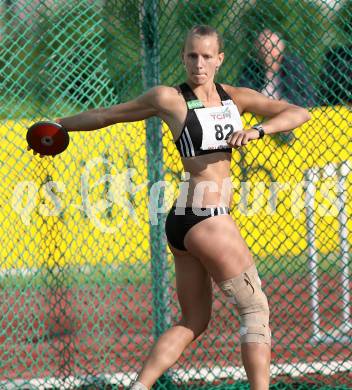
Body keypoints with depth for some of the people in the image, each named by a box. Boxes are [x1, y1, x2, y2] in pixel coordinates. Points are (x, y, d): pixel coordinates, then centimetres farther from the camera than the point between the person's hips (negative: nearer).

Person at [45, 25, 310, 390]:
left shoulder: (236, 97, 11)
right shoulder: (169, 98, -4)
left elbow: (299, 112, 5)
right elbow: (104, 115, 6)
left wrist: (257, 130, -13)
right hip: (207, 220, -7)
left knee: (192, 322, 12)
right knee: (256, 310, -4)